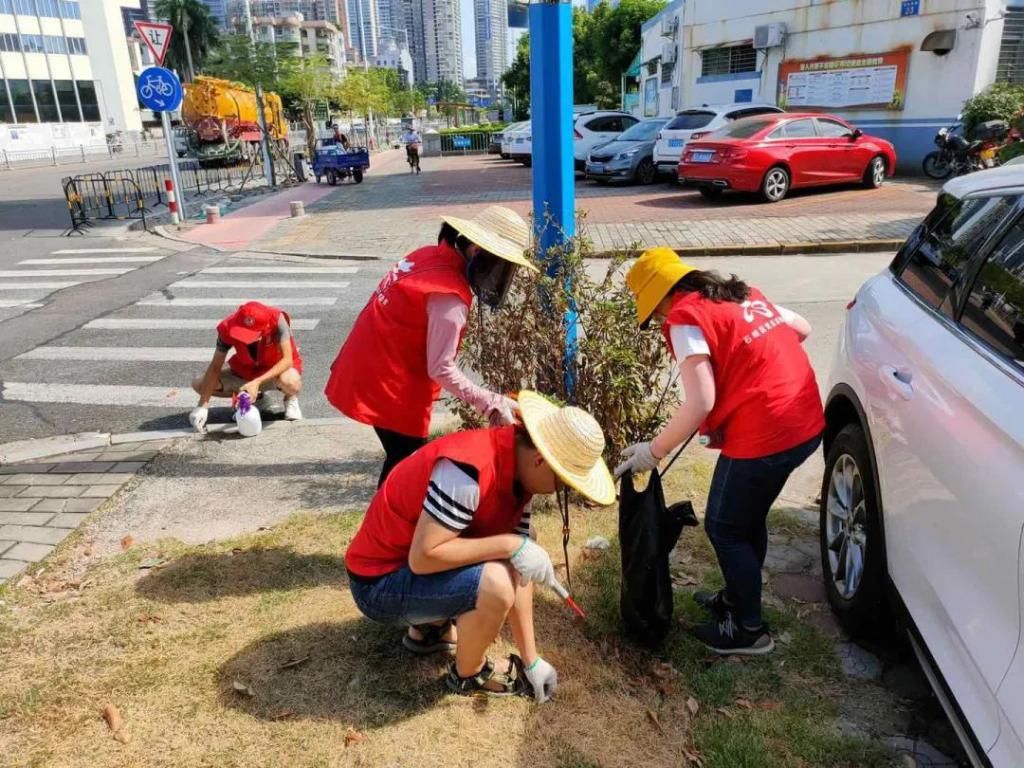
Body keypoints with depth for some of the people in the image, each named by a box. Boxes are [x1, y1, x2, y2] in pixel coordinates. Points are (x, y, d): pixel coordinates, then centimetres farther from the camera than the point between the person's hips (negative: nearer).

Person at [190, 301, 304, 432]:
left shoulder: (277, 320, -34)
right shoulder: (228, 328, -25)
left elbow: (287, 360, -35)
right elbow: (215, 366, -19)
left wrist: (257, 382, -47)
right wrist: (203, 405, -25)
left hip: (279, 368, -4)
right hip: (246, 371, 4)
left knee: (289, 382, -41)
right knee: (199, 384, -12)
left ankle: (290, 398, -1)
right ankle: (255, 395, 9)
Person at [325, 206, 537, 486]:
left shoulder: (430, 256, 2)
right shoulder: (450, 296, -25)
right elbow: (441, 369, -21)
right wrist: (491, 403, -18)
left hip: (368, 369, 9)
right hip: (387, 384, -9)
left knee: (402, 459, 20)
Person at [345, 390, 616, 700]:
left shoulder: (518, 469, -4)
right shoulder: (467, 469, -32)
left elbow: (518, 575, 0)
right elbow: (422, 557, -31)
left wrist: (531, 660, 1)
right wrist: (510, 545, -29)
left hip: (428, 565, 8)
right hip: (380, 581, -8)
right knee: (495, 582, -27)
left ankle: (429, 628, 20)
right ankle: (468, 674, 3)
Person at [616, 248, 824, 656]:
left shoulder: (685, 318, -12)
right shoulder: (744, 295, 13)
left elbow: (700, 403, -20)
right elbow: (801, 328, 23)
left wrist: (652, 452, -11)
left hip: (763, 436, -9)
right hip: (806, 424, 9)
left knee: (724, 527, 10)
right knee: (748, 519, 25)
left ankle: (749, 629, 24)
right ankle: (737, 598, 43)